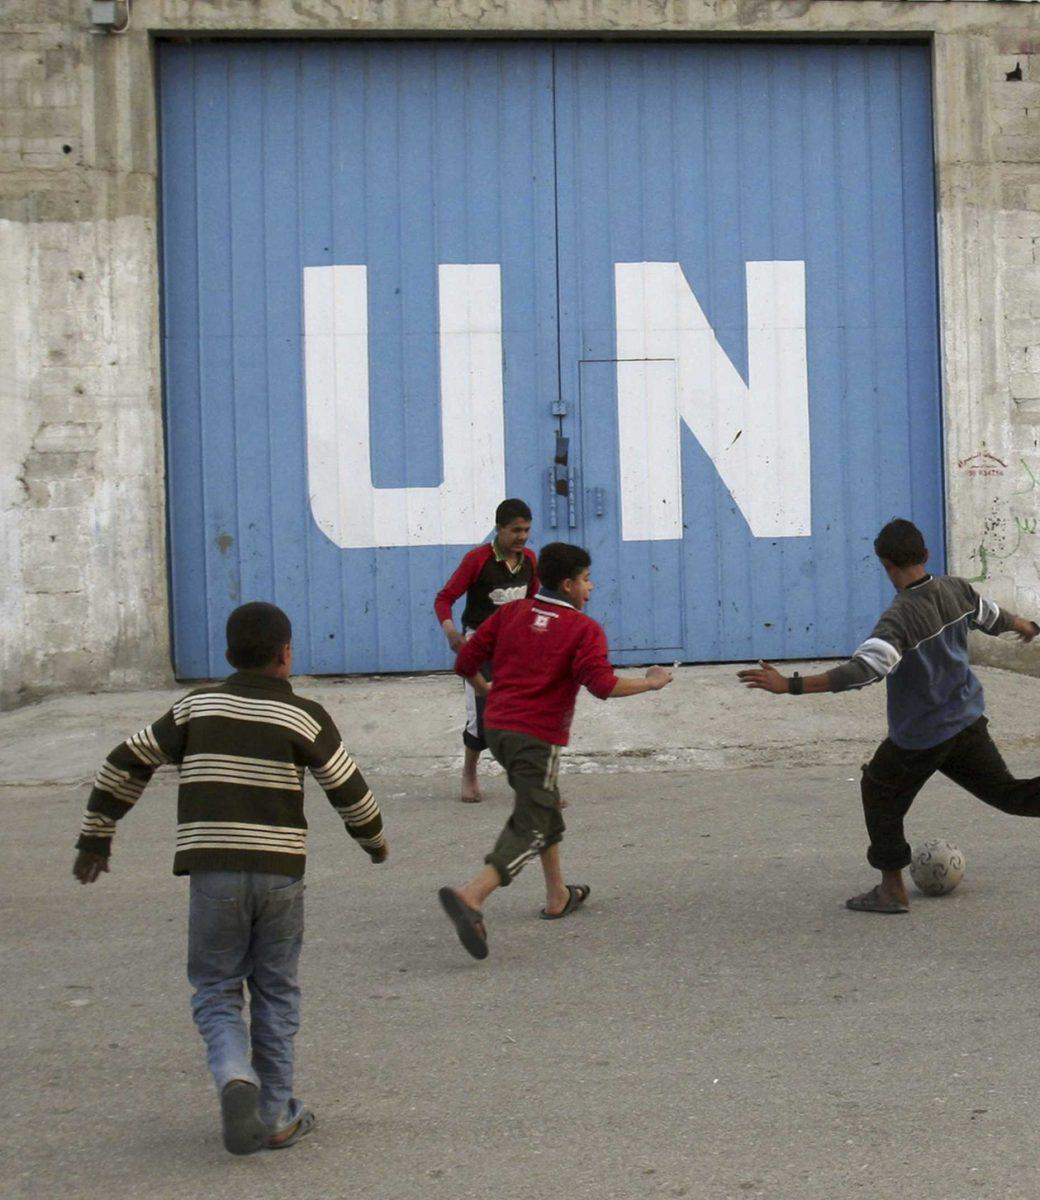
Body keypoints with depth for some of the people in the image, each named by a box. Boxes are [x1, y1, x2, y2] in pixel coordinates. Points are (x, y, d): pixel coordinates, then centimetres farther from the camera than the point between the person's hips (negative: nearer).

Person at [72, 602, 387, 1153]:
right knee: (275, 993, 14)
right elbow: (350, 791, 4)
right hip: (279, 871, 0)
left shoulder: (196, 707, 7)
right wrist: (374, 841, 23)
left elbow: (124, 765, 9)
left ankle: (235, 1077, -15)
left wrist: (96, 836, 20)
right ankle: (275, 1116, 18)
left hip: (212, 870, 1)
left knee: (216, 990, 11)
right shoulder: (305, 717, 1)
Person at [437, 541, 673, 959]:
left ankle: (558, 897, 35)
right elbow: (603, 685, -16)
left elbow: (465, 661, 7)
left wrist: (487, 686, 27)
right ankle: (471, 896, -27)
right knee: (530, 828, -6)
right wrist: (651, 683, -1)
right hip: (537, 736, -7)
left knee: (544, 805, 25)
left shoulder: (511, 613, 10)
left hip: (498, 725, 7)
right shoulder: (584, 629, -5)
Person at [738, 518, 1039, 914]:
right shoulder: (956, 589, -4)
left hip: (919, 737, -6)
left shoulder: (900, 618, -26)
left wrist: (790, 685, -41)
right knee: (1006, 792, 17)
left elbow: (861, 671, -37)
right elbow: (993, 617, 17)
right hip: (968, 719, 7)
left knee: (880, 792, 14)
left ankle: (892, 889, 18)